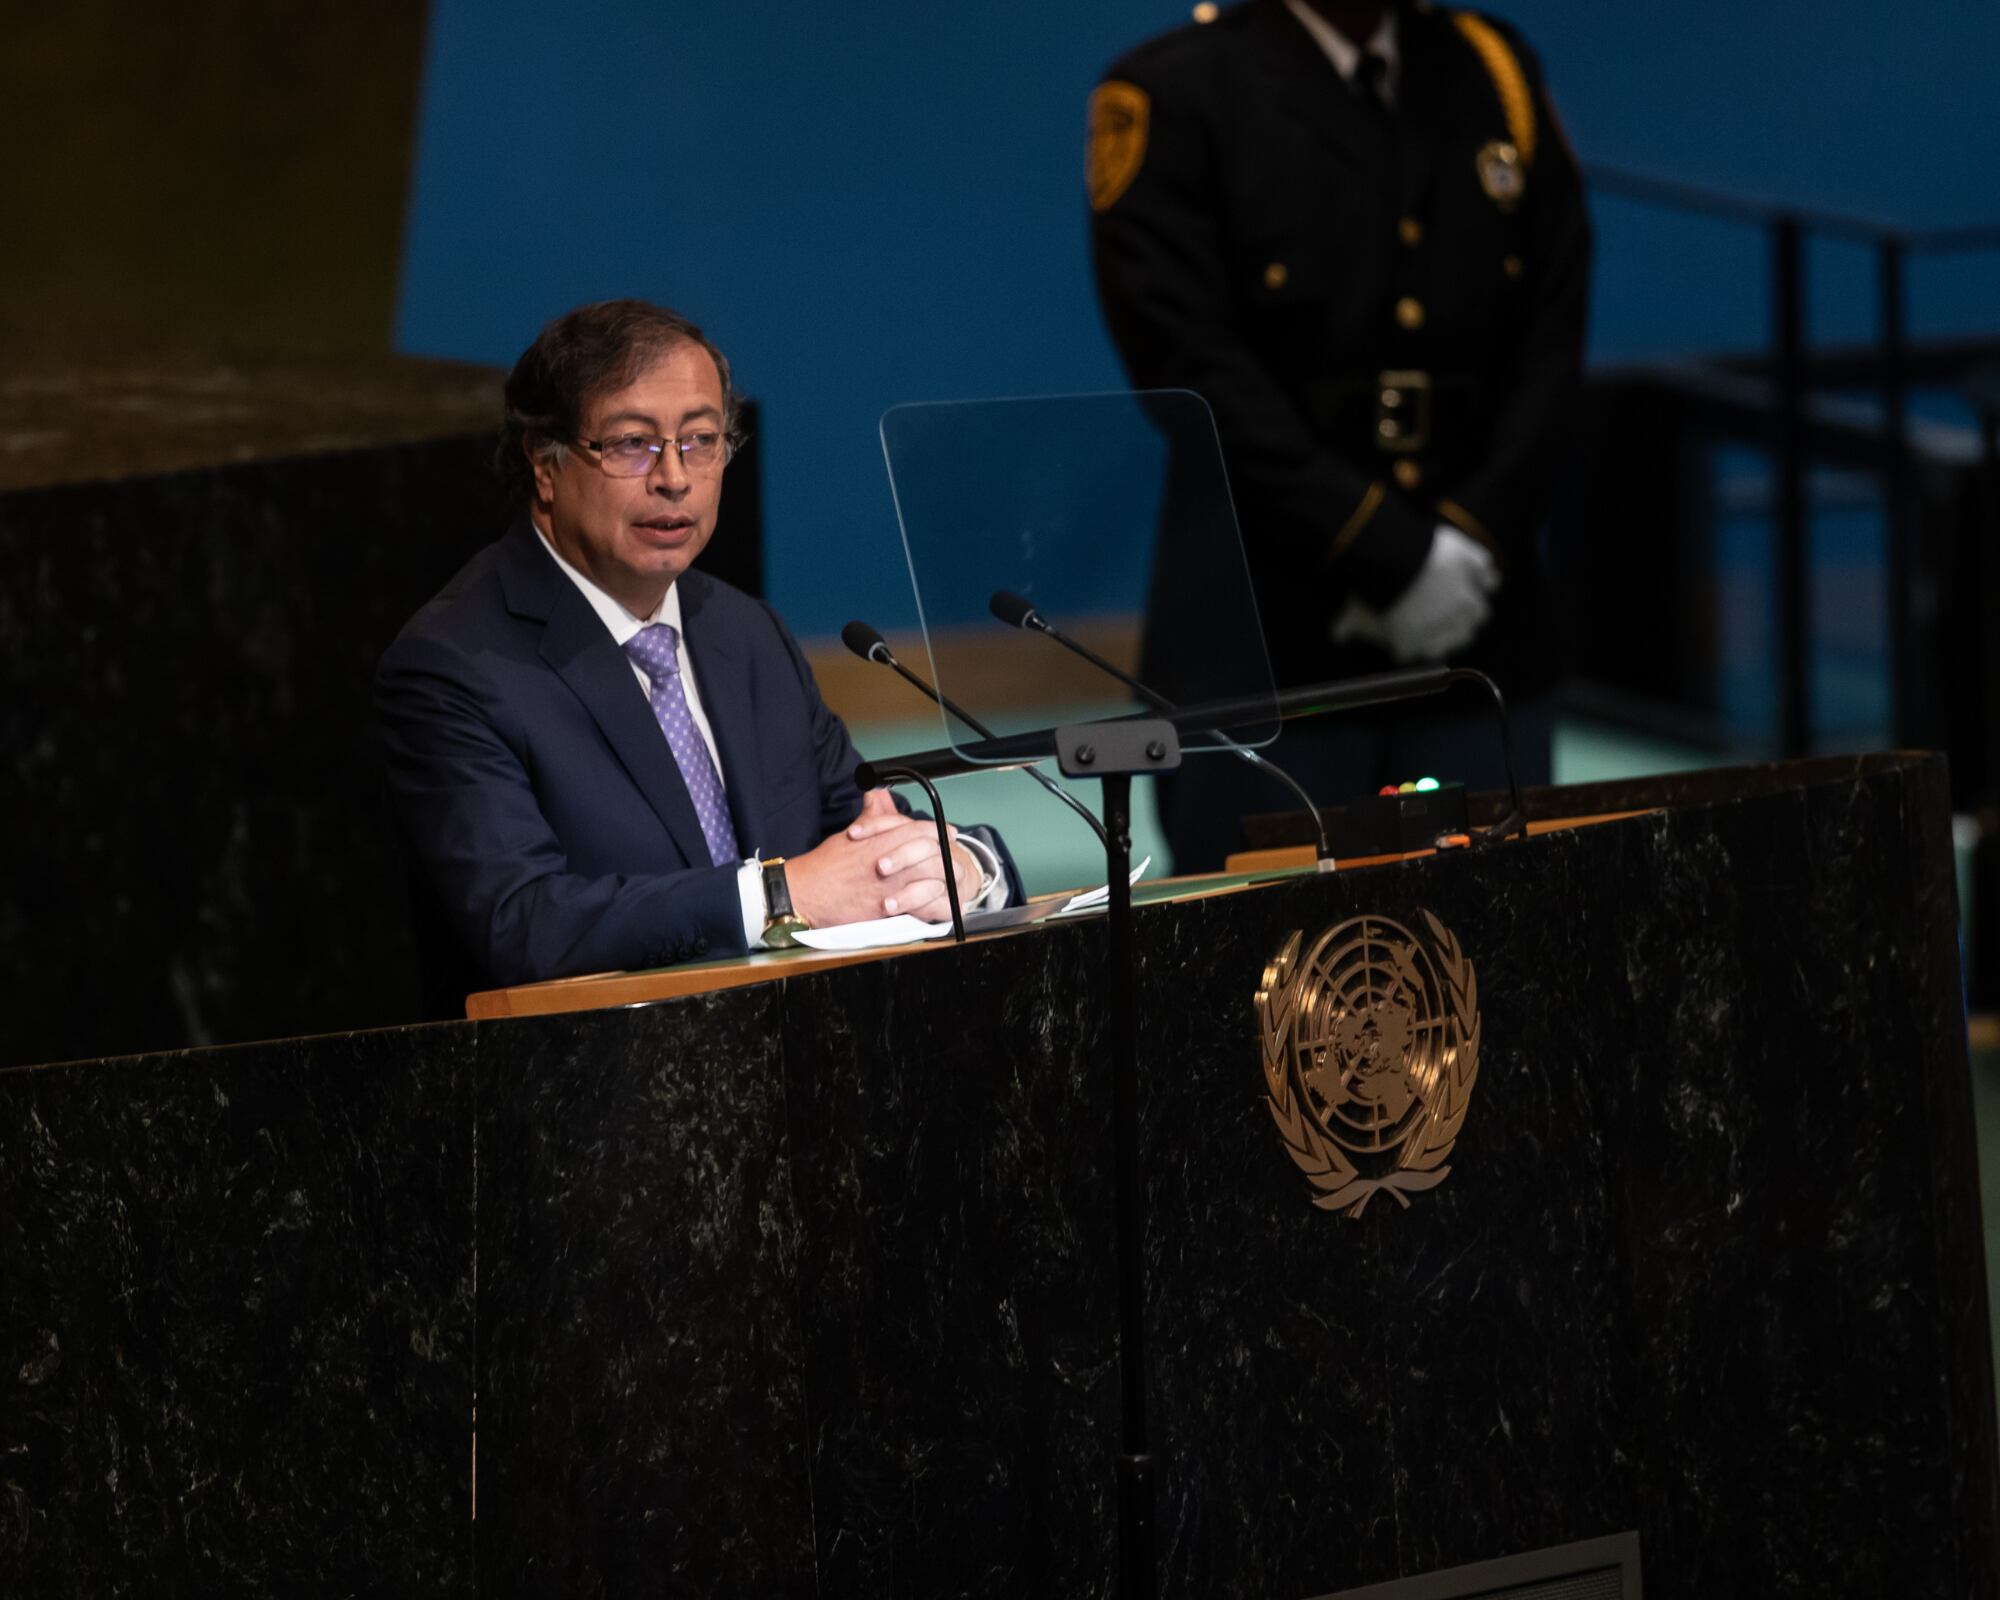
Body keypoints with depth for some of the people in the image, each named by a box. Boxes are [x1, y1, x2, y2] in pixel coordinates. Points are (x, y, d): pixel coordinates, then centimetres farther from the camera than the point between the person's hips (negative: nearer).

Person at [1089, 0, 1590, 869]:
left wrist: (1475, 538, -8)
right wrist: (1389, 557, -15)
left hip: (1476, 627, 4)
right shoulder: (1172, 94, -3)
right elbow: (1194, 370, -11)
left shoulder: (1495, 73, 11)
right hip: (1265, 635, -4)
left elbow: (1550, 341, 7)